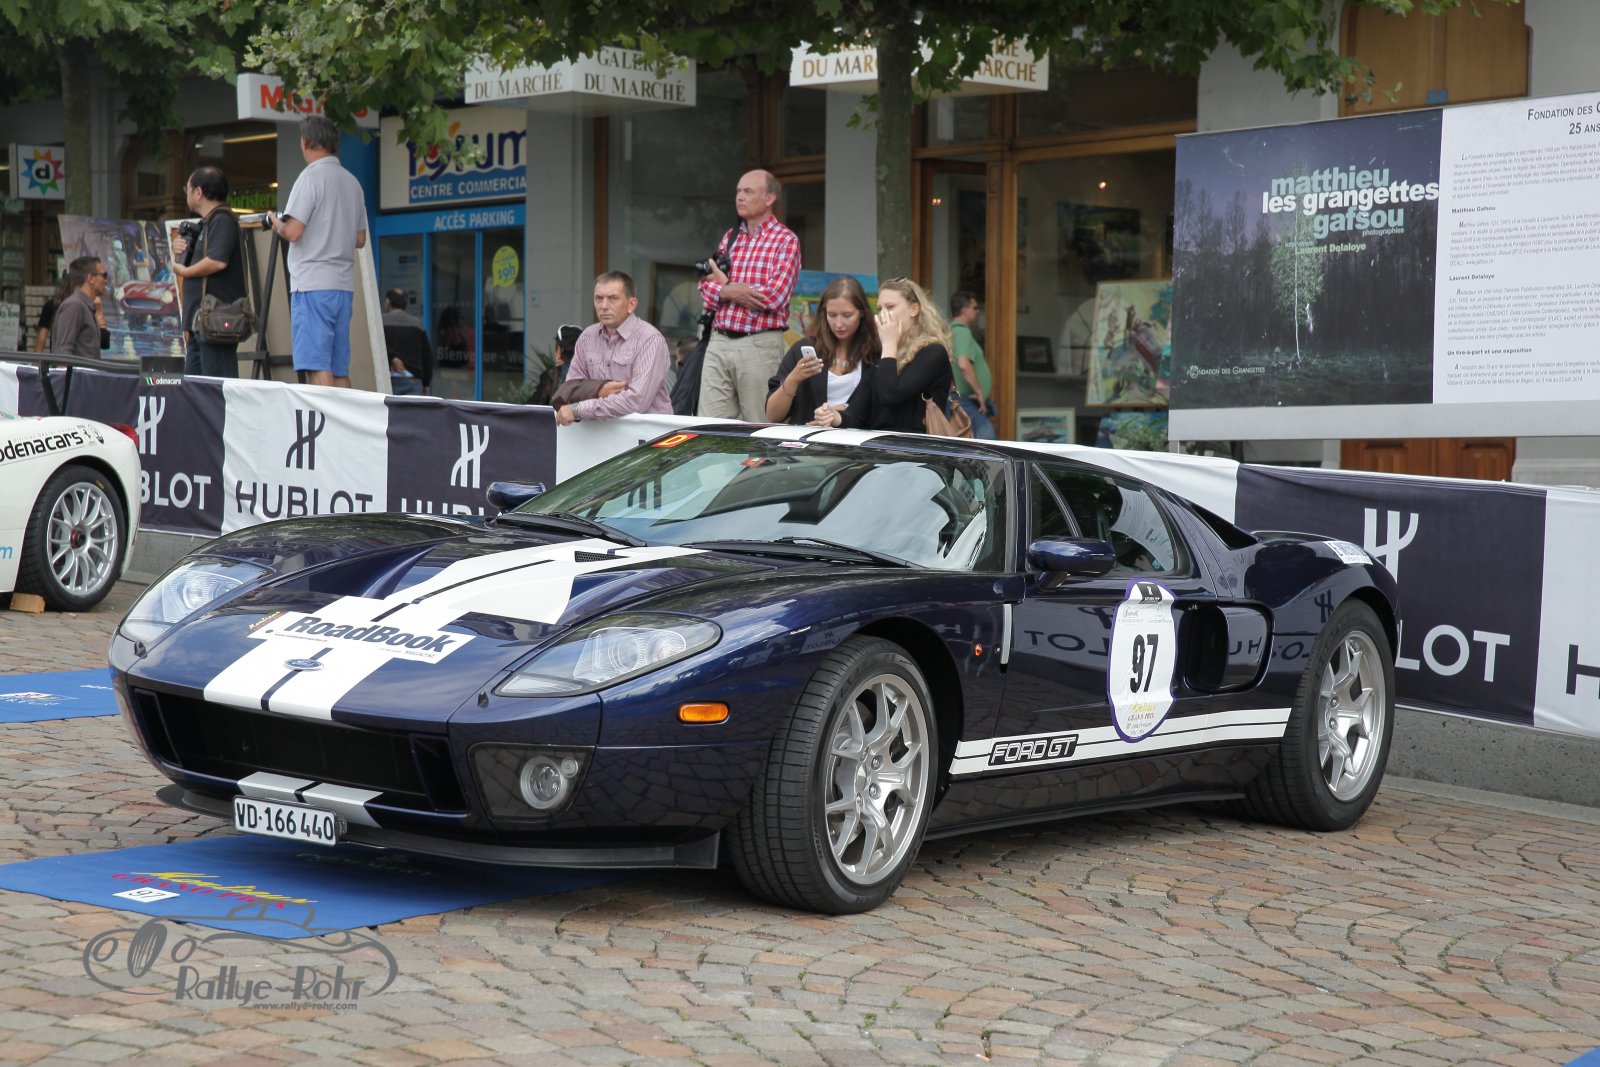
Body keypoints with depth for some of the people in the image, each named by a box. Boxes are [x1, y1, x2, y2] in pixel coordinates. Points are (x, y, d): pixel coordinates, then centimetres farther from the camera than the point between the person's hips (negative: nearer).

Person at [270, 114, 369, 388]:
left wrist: (276, 224, 5)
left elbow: (293, 232, -15)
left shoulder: (311, 177, -9)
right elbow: (360, 239, 19)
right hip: (344, 284, 8)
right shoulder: (352, 182, 15)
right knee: (340, 370, 9)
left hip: (313, 284, -8)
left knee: (317, 367, -9)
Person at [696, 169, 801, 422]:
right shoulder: (730, 237, 16)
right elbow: (706, 286, 10)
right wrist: (729, 292, -12)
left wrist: (725, 286, -3)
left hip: (759, 344, -6)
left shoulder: (786, 240, -3)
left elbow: (774, 297, -14)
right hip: (719, 342, 6)